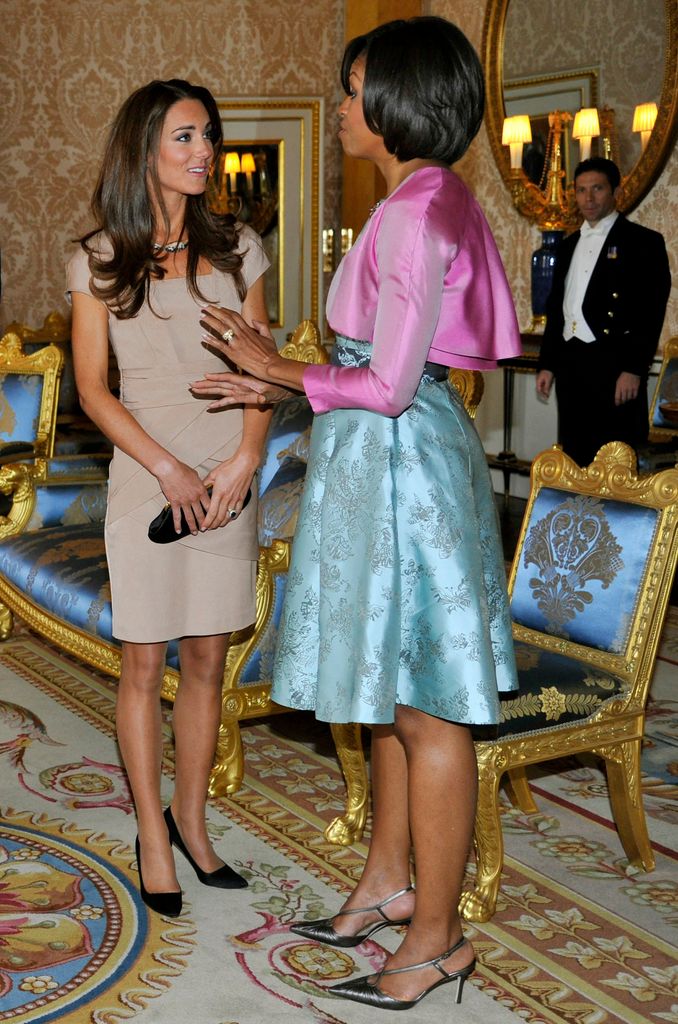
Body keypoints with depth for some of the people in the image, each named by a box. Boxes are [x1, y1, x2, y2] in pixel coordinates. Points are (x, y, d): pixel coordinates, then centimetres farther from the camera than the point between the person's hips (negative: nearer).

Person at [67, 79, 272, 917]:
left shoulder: (236, 249, 7)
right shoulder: (100, 260, 0)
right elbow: (92, 388, -1)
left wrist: (245, 459, -9)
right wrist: (168, 468, -12)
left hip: (229, 478, 2)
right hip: (145, 477, -2)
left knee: (207, 660, 8)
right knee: (144, 664, 3)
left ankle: (190, 819, 23)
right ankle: (153, 835, 17)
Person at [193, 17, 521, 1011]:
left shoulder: (417, 212, -19)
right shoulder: (431, 202, 12)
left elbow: (388, 385, -20)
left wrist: (280, 370, -6)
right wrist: (278, 383, 12)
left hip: (399, 461, -10)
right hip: (392, 457, 10)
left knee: (425, 713, 0)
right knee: (394, 694, 19)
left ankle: (437, 936, 14)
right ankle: (389, 883, 34)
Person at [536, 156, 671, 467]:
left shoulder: (644, 242, -1)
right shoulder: (569, 245, 19)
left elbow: (651, 312, -8)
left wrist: (633, 370, -16)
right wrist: (547, 364, 14)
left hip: (614, 367, -6)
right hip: (570, 366, 6)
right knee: (575, 457, 8)